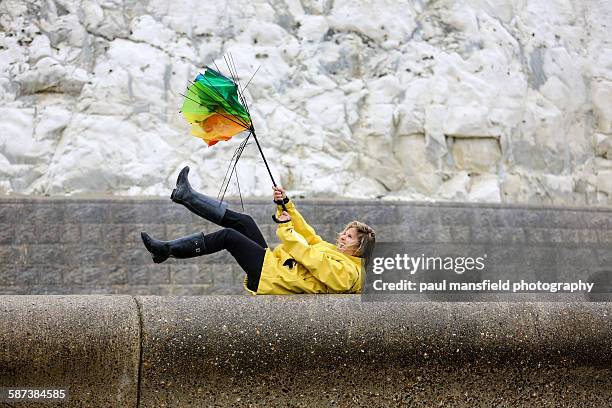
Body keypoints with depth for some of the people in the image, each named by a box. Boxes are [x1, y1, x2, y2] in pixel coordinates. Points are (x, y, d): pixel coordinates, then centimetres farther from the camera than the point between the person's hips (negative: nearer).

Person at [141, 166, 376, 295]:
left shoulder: (346, 271, -11)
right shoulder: (330, 250, 18)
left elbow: (308, 257, -17)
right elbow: (305, 233, 21)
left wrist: (285, 227, -10)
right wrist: (285, 205, 10)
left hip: (270, 277, -9)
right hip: (274, 263, 9)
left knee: (228, 236, -14)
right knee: (243, 221, 2)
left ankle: (167, 250, -7)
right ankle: (185, 196, 6)